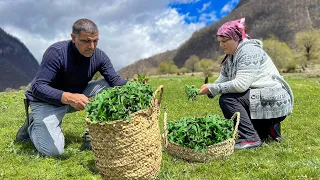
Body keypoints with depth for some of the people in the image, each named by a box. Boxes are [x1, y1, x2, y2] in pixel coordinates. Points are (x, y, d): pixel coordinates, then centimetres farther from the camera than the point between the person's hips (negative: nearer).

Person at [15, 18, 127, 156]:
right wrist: (68, 98, -45)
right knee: (53, 150, -20)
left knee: (107, 86, -15)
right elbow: (37, 88, -29)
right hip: (46, 101, -5)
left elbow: (115, 79, -13)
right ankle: (33, 124, 13)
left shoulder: (99, 56, -11)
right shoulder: (56, 52, -26)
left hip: (77, 95, 5)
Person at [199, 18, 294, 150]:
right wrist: (208, 88, -15)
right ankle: (268, 130, 15)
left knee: (227, 99, -24)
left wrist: (212, 89, -25)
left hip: (274, 102, -10)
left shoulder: (249, 51, -17)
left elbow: (241, 84, -29)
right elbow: (222, 81, 5)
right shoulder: (230, 57, 12)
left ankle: (250, 138, -19)